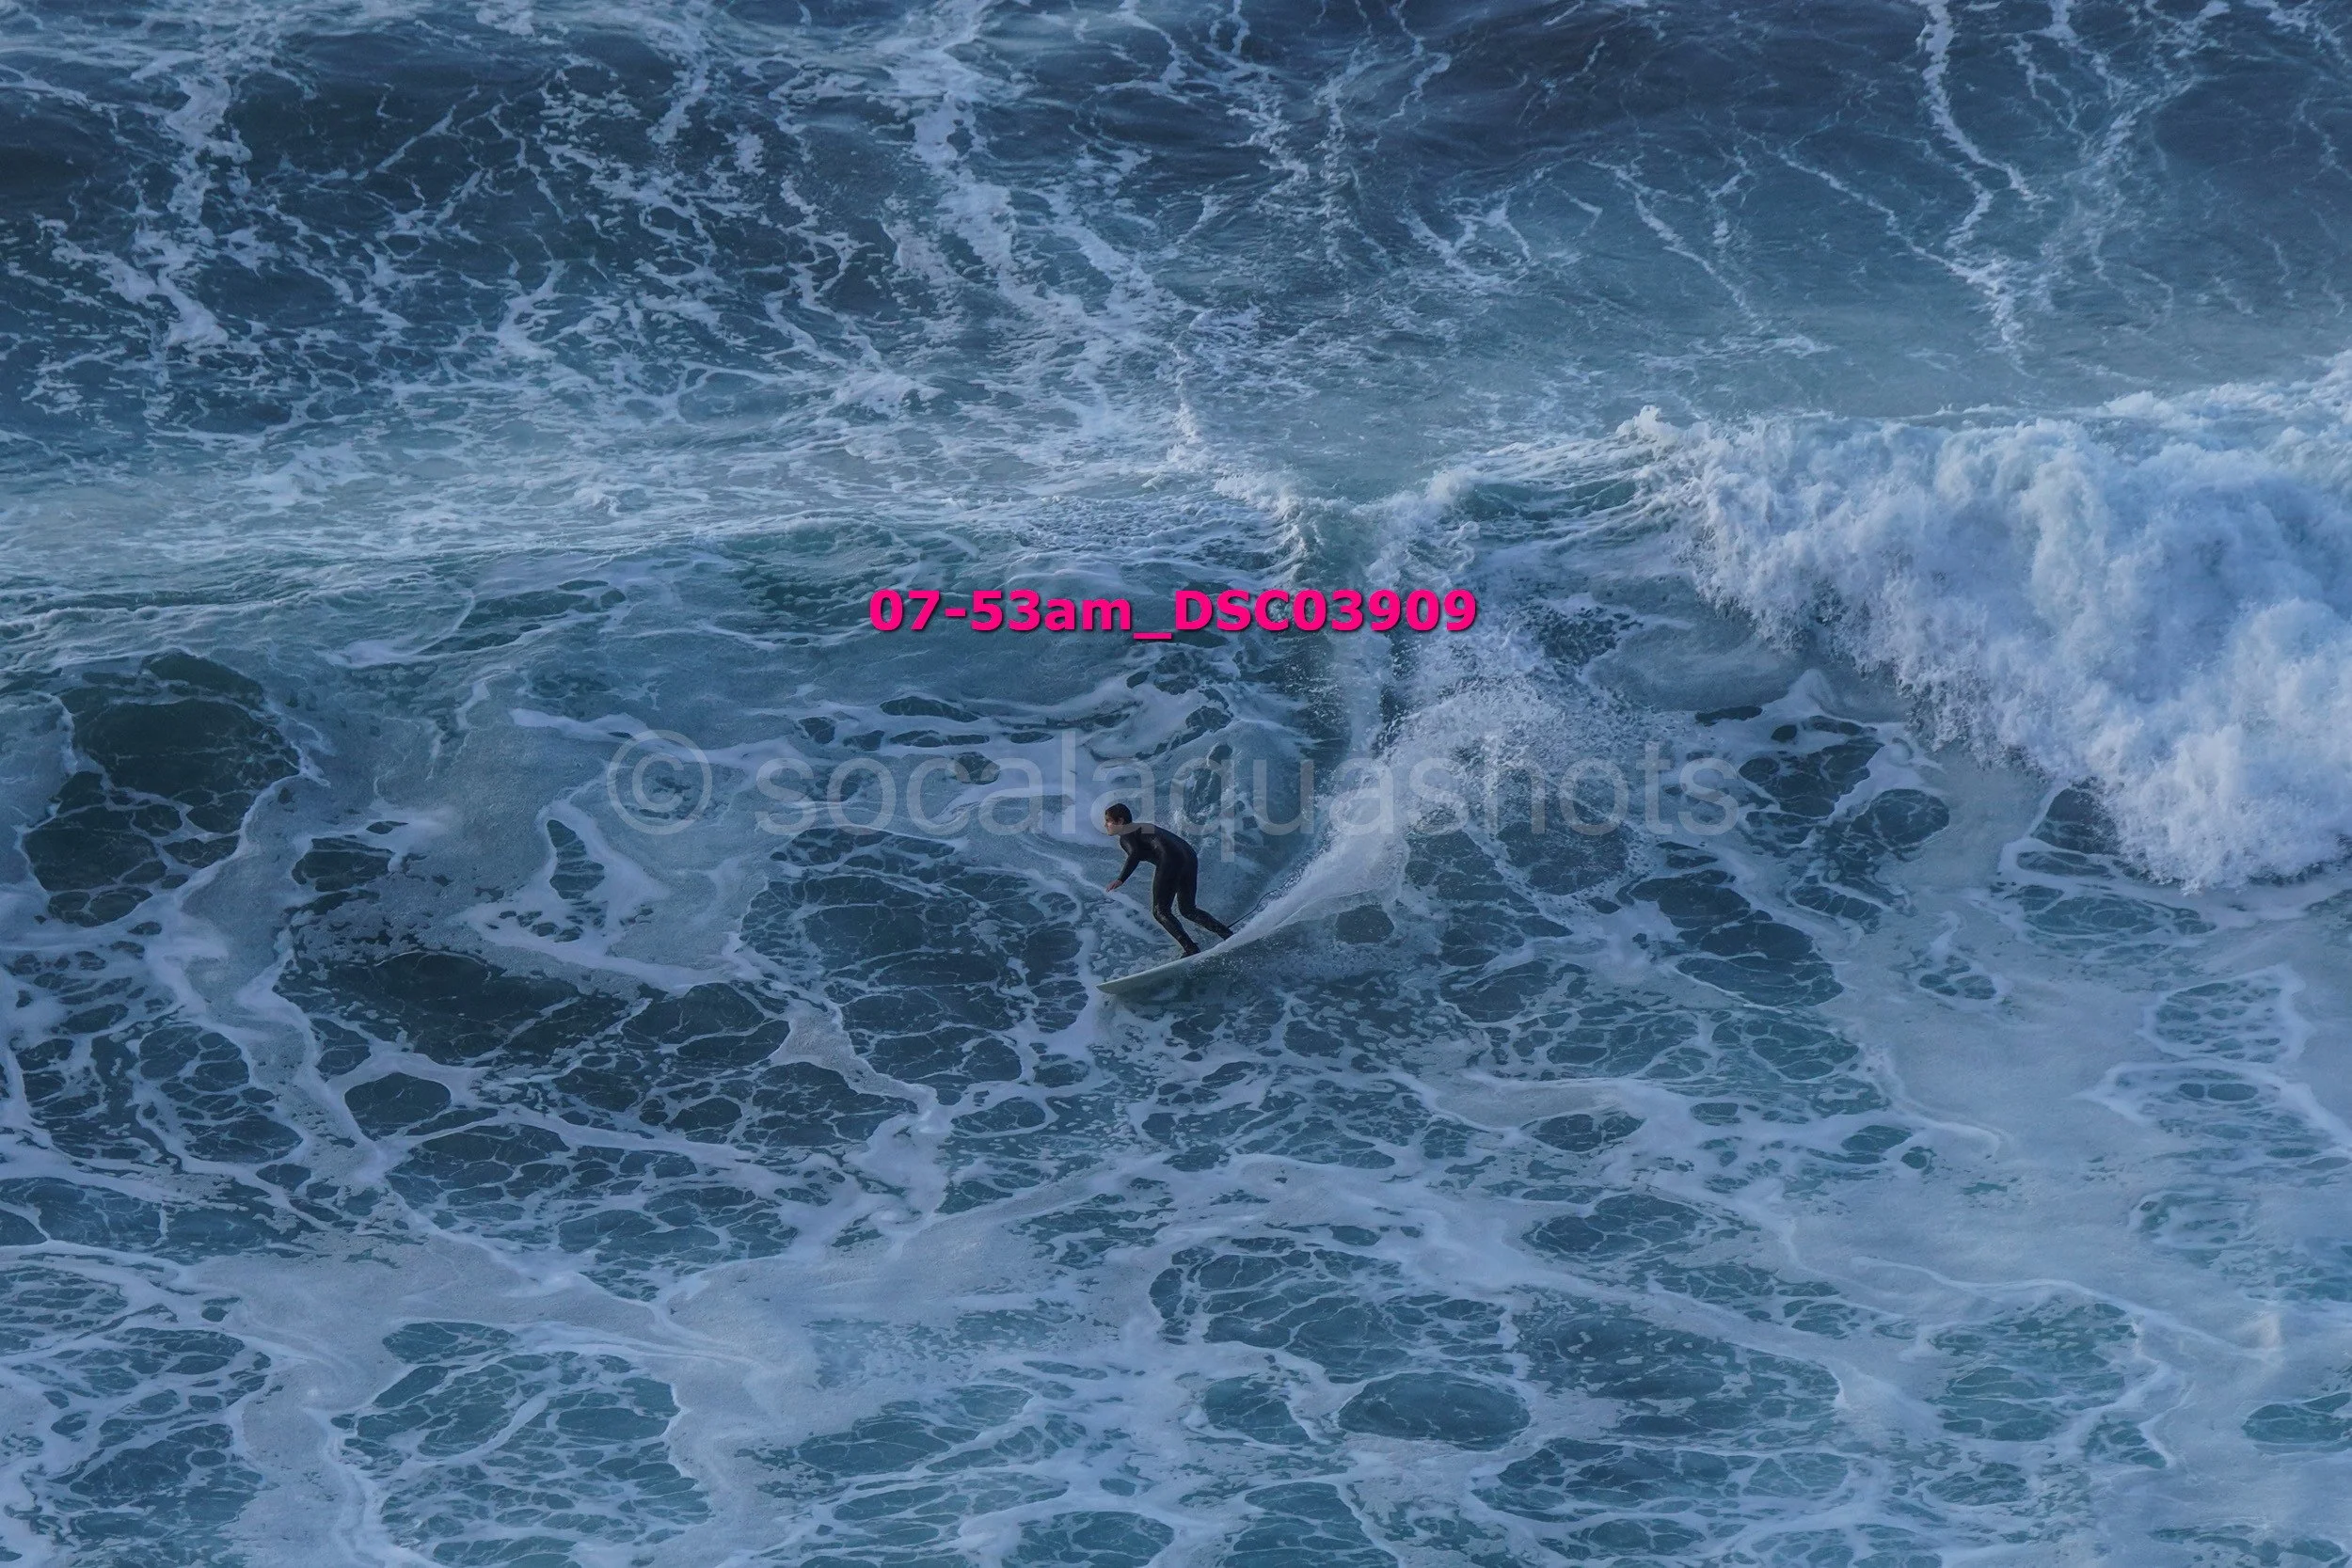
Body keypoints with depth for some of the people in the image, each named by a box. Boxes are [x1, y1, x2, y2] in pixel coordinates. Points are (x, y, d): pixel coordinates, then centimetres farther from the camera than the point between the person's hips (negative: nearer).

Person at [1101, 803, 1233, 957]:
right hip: (1190, 856, 9)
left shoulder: (1125, 836, 5)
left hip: (1170, 862, -9)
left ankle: (1191, 949, -13)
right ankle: (1229, 936, 6)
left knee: (1160, 911, 2)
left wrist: (1120, 879, -22)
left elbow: (1135, 854, -15)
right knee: (1188, 910, 18)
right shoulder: (1146, 826, 31)